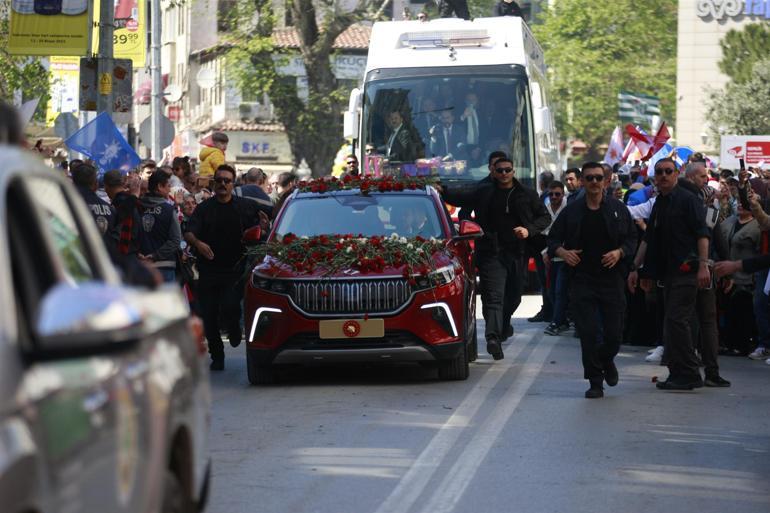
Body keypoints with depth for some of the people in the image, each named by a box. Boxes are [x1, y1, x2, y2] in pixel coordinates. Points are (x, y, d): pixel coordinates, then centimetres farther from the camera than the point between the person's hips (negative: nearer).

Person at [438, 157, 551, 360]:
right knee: (493, 296, -15)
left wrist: (529, 230, -7)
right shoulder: (484, 192, 4)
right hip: (492, 253, -3)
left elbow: (545, 217, 11)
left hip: (517, 253, 3)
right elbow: (461, 196, -3)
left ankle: (503, 325, 44)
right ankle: (493, 337, -29)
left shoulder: (527, 195, 8)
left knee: (513, 296, 17)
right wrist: (443, 190, -22)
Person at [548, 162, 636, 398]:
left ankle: (606, 359, 34)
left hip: (612, 280, 0)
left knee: (614, 334, 0)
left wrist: (620, 252, -11)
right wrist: (562, 252, -11)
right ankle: (595, 382, 6)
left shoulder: (618, 209, 5)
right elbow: (553, 239, 10)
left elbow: (632, 238, 8)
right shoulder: (572, 211, 5)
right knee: (588, 333, -4)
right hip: (582, 280, 0)